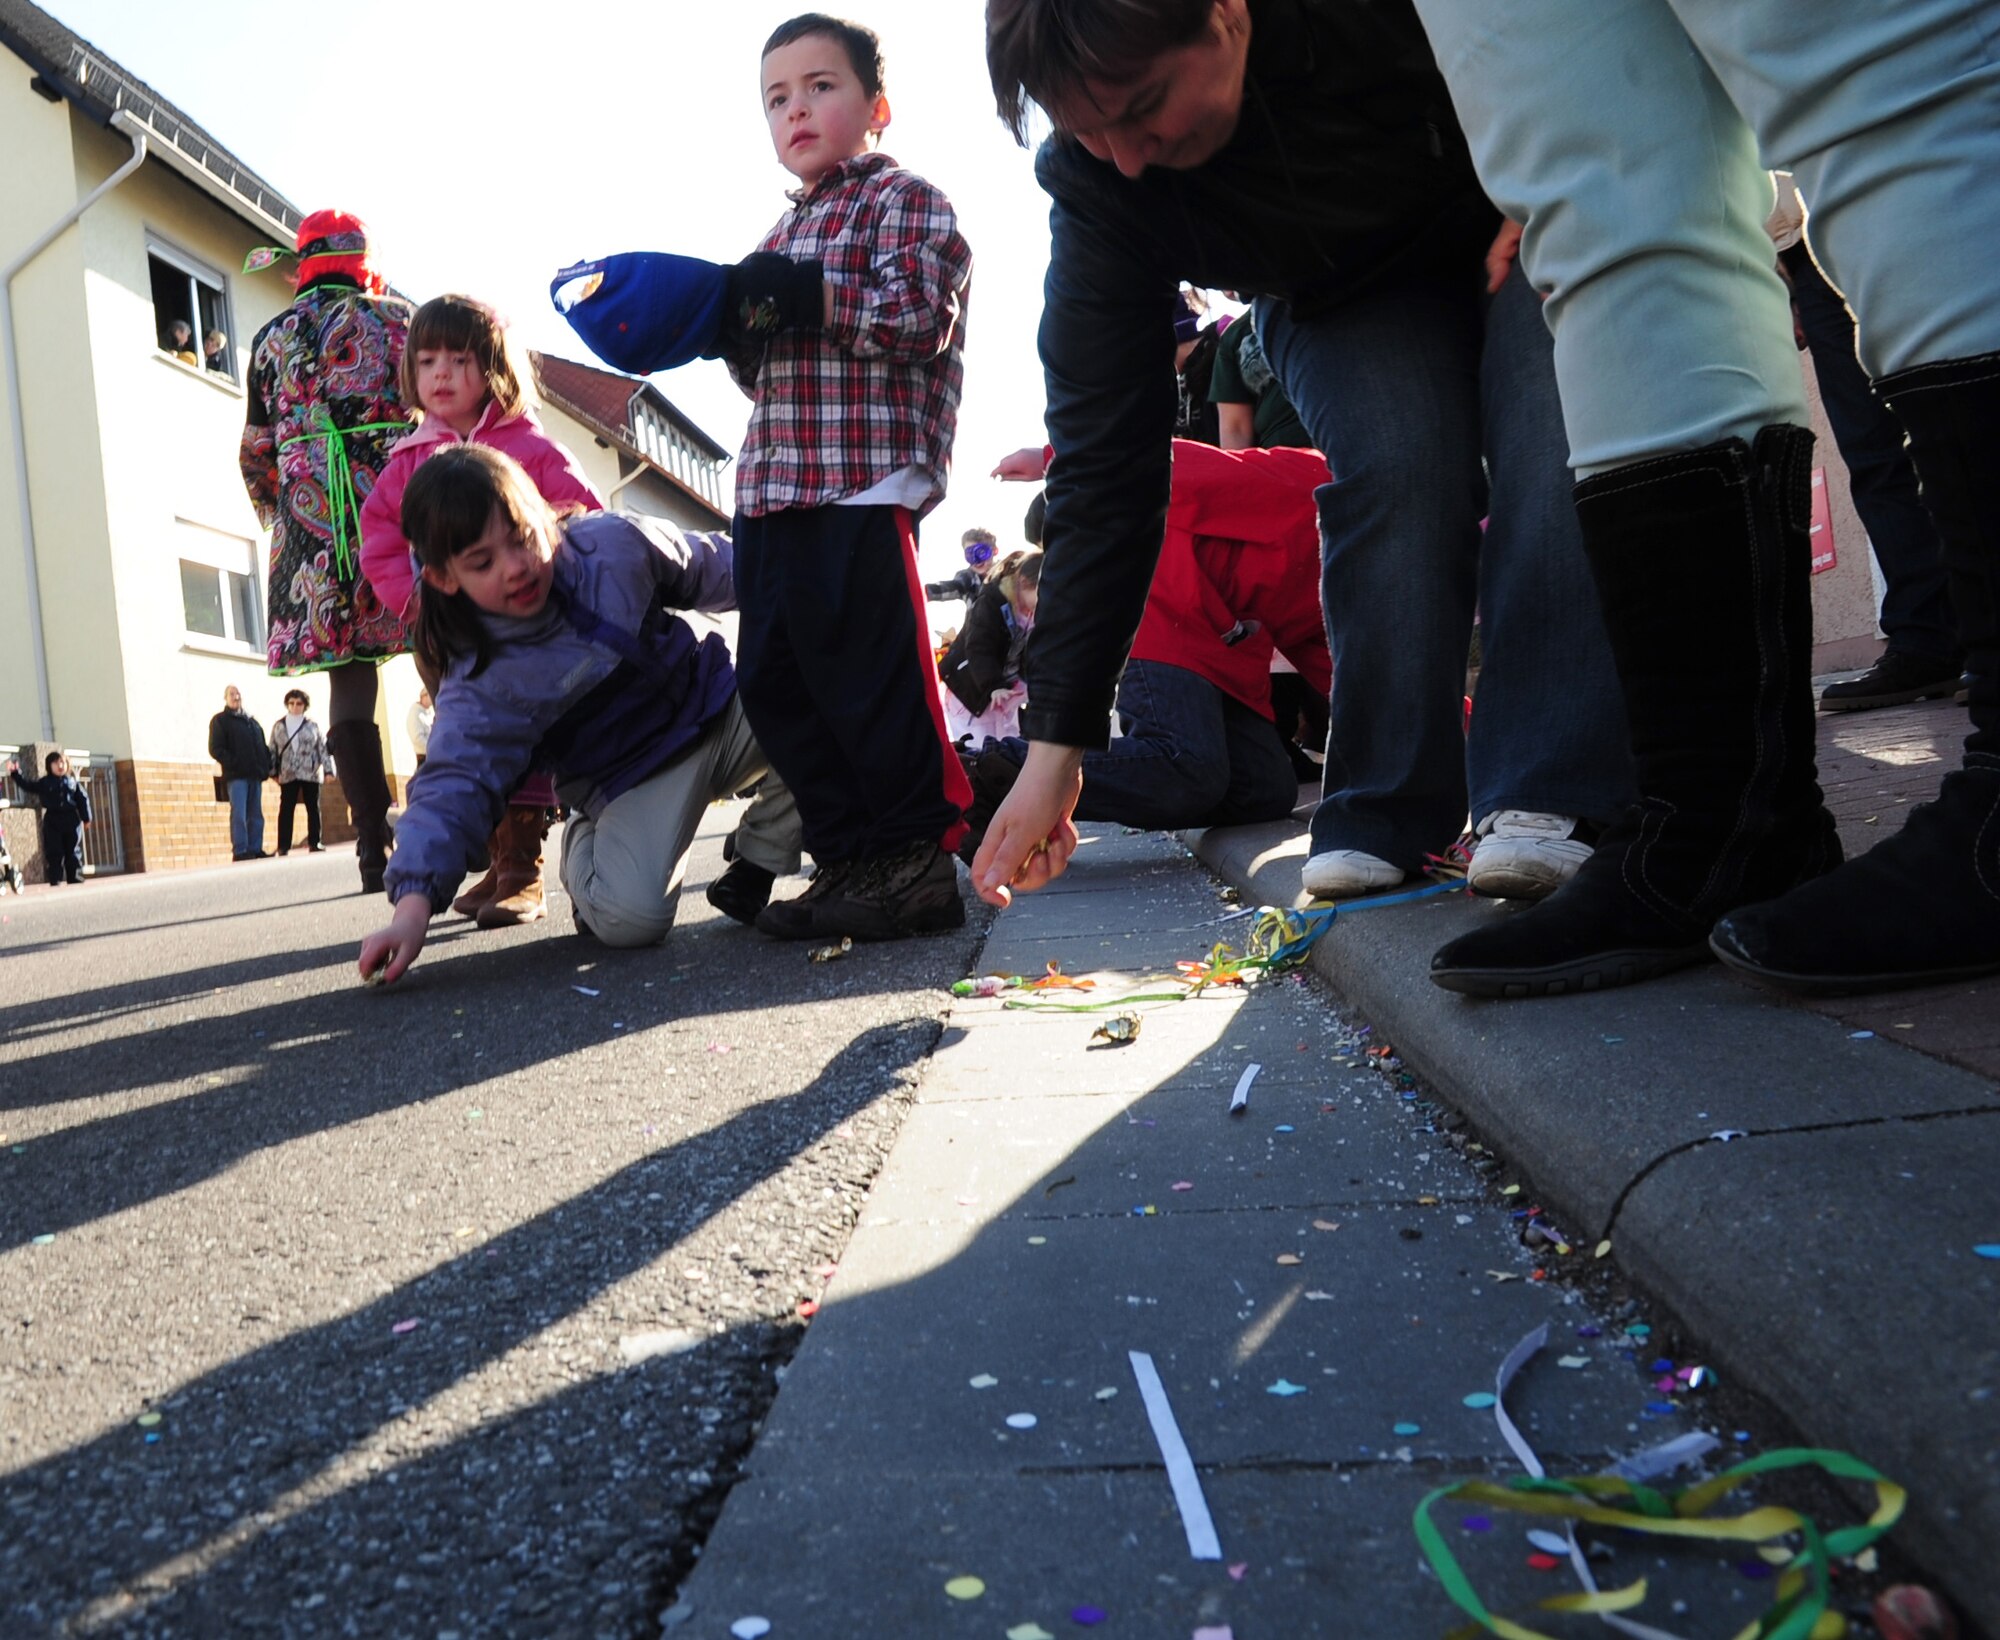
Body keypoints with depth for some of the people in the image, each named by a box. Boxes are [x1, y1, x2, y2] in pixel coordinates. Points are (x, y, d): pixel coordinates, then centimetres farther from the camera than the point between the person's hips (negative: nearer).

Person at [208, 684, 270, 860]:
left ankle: (255, 849, 7)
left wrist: (266, 767, 6)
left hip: (255, 775, 6)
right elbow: (216, 749, -4)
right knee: (239, 814, -12)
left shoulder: (251, 721, 22)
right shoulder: (219, 720, 5)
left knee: (256, 815, 4)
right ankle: (240, 851, -12)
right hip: (236, 776, -6)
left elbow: (263, 747, 22)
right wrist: (233, 764, -15)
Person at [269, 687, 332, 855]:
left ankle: (314, 843, 11)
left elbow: (323, 748, 3)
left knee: (313, 808, 4)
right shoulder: (278, 726, 8)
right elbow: (273, 750, 7)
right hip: (288, 775, 0)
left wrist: (327, 769, -4)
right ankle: (283, 846, -1)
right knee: (286, 810, -1)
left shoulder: (312, 726, 5)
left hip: (310, 774, 0)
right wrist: (273, 772, 1)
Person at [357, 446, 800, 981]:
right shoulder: (478, 685, -16)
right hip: (635, 783, -3)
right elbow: (452, 786, -23)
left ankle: (763, 848, -4)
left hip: (716, 703, 3)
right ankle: (585, 847, 12)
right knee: (627, 916, -28)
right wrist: (414, 904, -36)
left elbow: (704, 568, 8)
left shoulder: (612, 542, -9)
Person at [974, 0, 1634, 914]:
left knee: (1556, 444, -28)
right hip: (1345, 307, 1)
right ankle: (1384, 814, -16)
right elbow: (1104, 466, -26)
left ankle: (1551, 798, -24)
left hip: (1524, 235, -1)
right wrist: (1054, 745, -29)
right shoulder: (1094, 183, -26)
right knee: (1391, 471, -27)